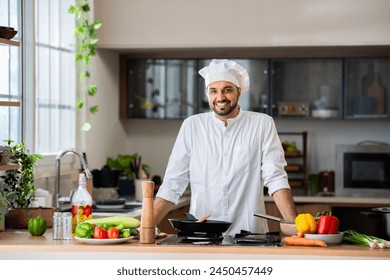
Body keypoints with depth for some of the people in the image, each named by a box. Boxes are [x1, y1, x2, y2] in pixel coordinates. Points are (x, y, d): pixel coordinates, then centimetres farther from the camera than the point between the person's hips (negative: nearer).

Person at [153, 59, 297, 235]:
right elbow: (173, 183, 8)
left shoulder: (262, 124, 4)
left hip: (249, 237, -2)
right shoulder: (192, 126, 8)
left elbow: (275, 178, -2)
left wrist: (294, 226, -14)